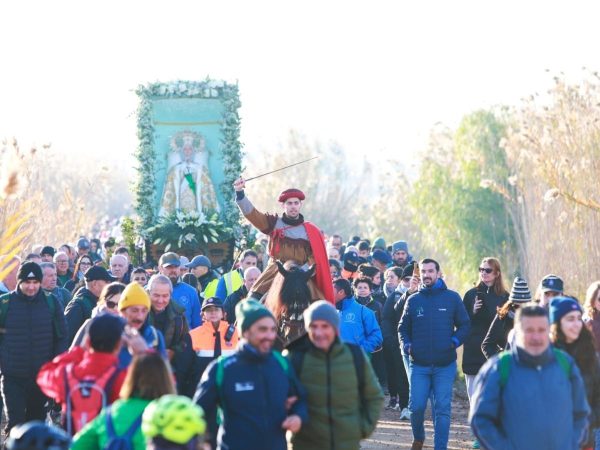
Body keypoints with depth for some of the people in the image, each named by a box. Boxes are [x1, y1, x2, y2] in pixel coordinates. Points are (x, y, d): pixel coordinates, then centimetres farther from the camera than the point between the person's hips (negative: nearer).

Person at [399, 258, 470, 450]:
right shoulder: (413, 300, 8)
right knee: (416, 407, 1)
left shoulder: (452, 298, 3)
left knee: (442, 409, -1)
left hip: (445, 365, -1)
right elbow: (403, 328, 15)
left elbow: (464, 325, 6)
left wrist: (455, 341, -10)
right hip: (419, 365, 1)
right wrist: (407, 345, -3)